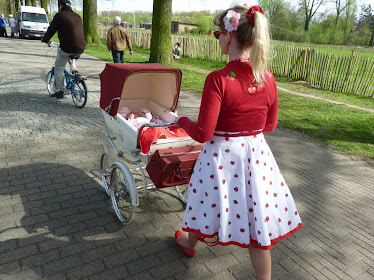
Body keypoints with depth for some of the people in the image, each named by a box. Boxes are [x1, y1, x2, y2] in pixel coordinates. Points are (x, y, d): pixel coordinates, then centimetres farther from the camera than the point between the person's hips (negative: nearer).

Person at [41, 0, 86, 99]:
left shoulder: (60, 15, -2)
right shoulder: (77, 16, 15)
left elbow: (51, 29, 3)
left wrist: (45, 40, 21)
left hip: (67, 48, -5)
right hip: (81, 48, 6)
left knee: (58, 68, 10)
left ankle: (59, 91, 12)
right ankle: (73, 68, 21)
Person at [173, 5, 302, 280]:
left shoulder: (218, 79, -22)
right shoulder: (268, 78, -5)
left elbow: (203, 133, -20)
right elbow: (270, 125, 6)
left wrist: (182, 120, -1)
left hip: (222, 156, -3)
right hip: (257, 154, 4)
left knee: (212, 202, 24)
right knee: (257, 225, 17)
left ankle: (190, 242, 54)